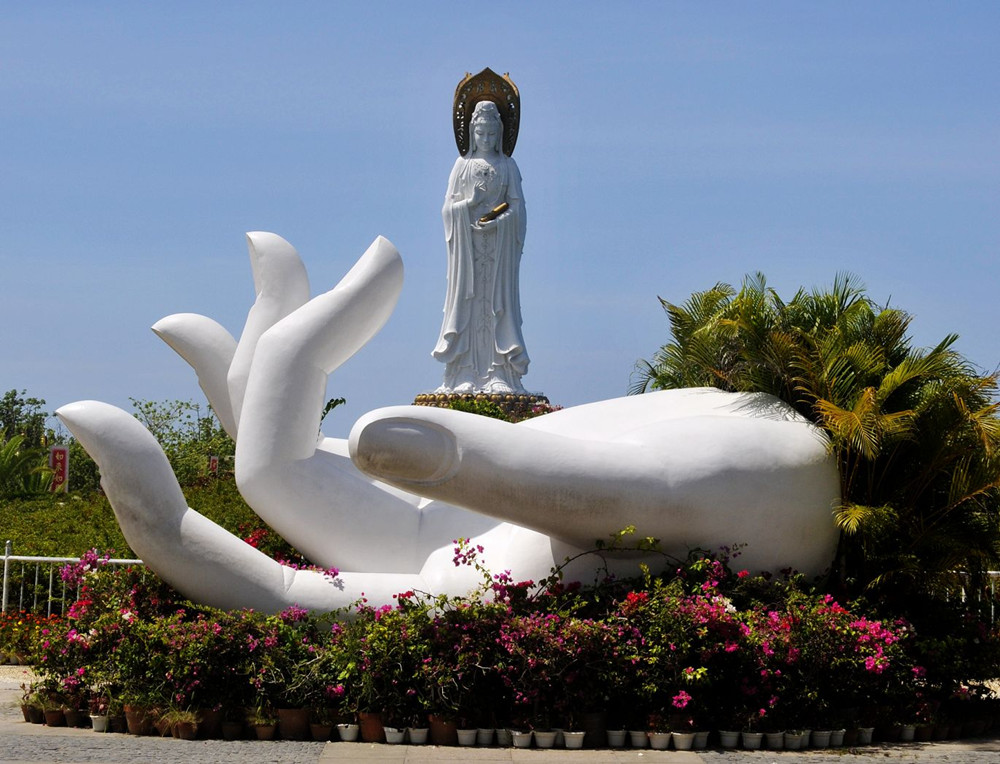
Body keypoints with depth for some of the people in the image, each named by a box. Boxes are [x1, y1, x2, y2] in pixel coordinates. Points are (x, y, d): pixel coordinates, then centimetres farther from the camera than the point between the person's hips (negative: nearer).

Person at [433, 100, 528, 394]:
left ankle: (499, 375, -9)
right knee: (467, 300, -5)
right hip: (467, 241, 1)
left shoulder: (507, 165, 10)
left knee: (498, 299, -6)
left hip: (499, 243, 0)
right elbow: (449, 205, 7)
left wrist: (497, 221, -14)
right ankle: (465, 377, -8)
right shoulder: (463, 164, 12)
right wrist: (470, 202, -12)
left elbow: (517, 206, 3)